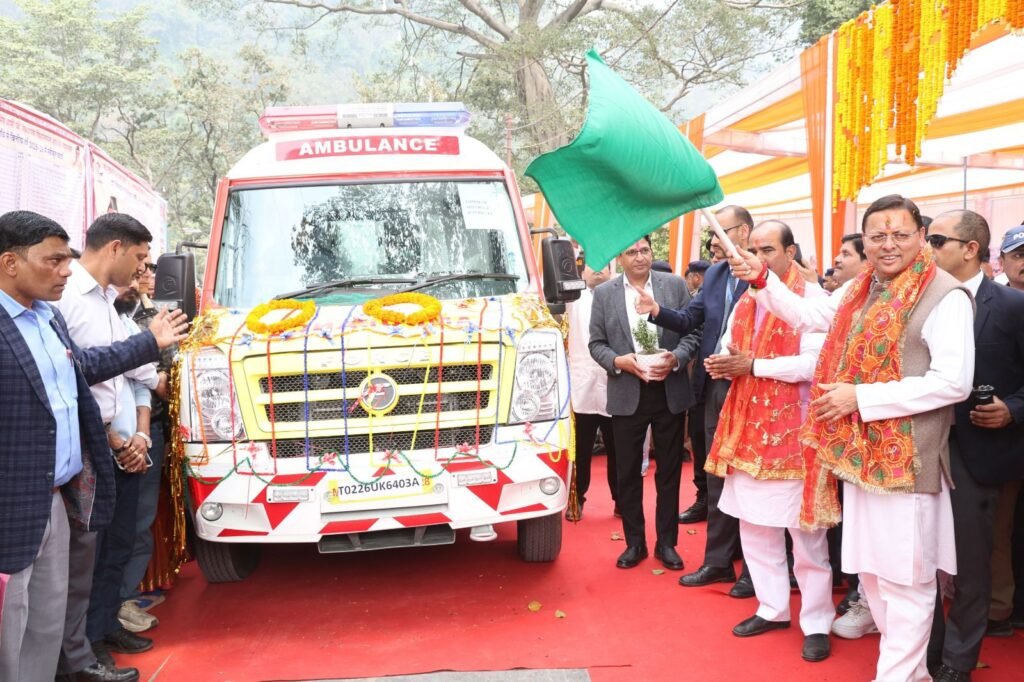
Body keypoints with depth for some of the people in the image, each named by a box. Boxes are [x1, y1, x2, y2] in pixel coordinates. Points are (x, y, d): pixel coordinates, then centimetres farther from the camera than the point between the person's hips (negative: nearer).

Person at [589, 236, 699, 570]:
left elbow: (693, 332, 0)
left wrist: (675, 359, -17)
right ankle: (635, 542, 21)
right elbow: (596, 343, 2)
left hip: (669, 392, 0)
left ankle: (666, 541, 22)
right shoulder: (604, 293, 2)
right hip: (627, 393, 0)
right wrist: (619, 361, -16)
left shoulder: (675, 285, 2)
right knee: (628, 472, 7)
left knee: (669, 471, 9)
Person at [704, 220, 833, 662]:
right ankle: (773, 608, 27)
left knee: (804, 530, 0)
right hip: (748, 427, 7)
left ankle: (816, 623, 12)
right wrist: (723, 363, -7)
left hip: (792, 430, -7)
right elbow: (729, 349, 17)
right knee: (754, 524, 13)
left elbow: (816, 361, -18)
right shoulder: (746, 301, 14)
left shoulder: (812, 298, -8)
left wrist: (753, 366, -18)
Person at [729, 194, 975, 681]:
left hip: (906, 458, -8)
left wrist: (861, 396, -19)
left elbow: (953, 382, -20)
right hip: (860, 451, 8)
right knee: (871, 569, 17)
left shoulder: (944, 296, -13)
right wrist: (761, 280, 10)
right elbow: (806, 316, 24)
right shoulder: (860, 290, 10)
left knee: (904, 576, 2)